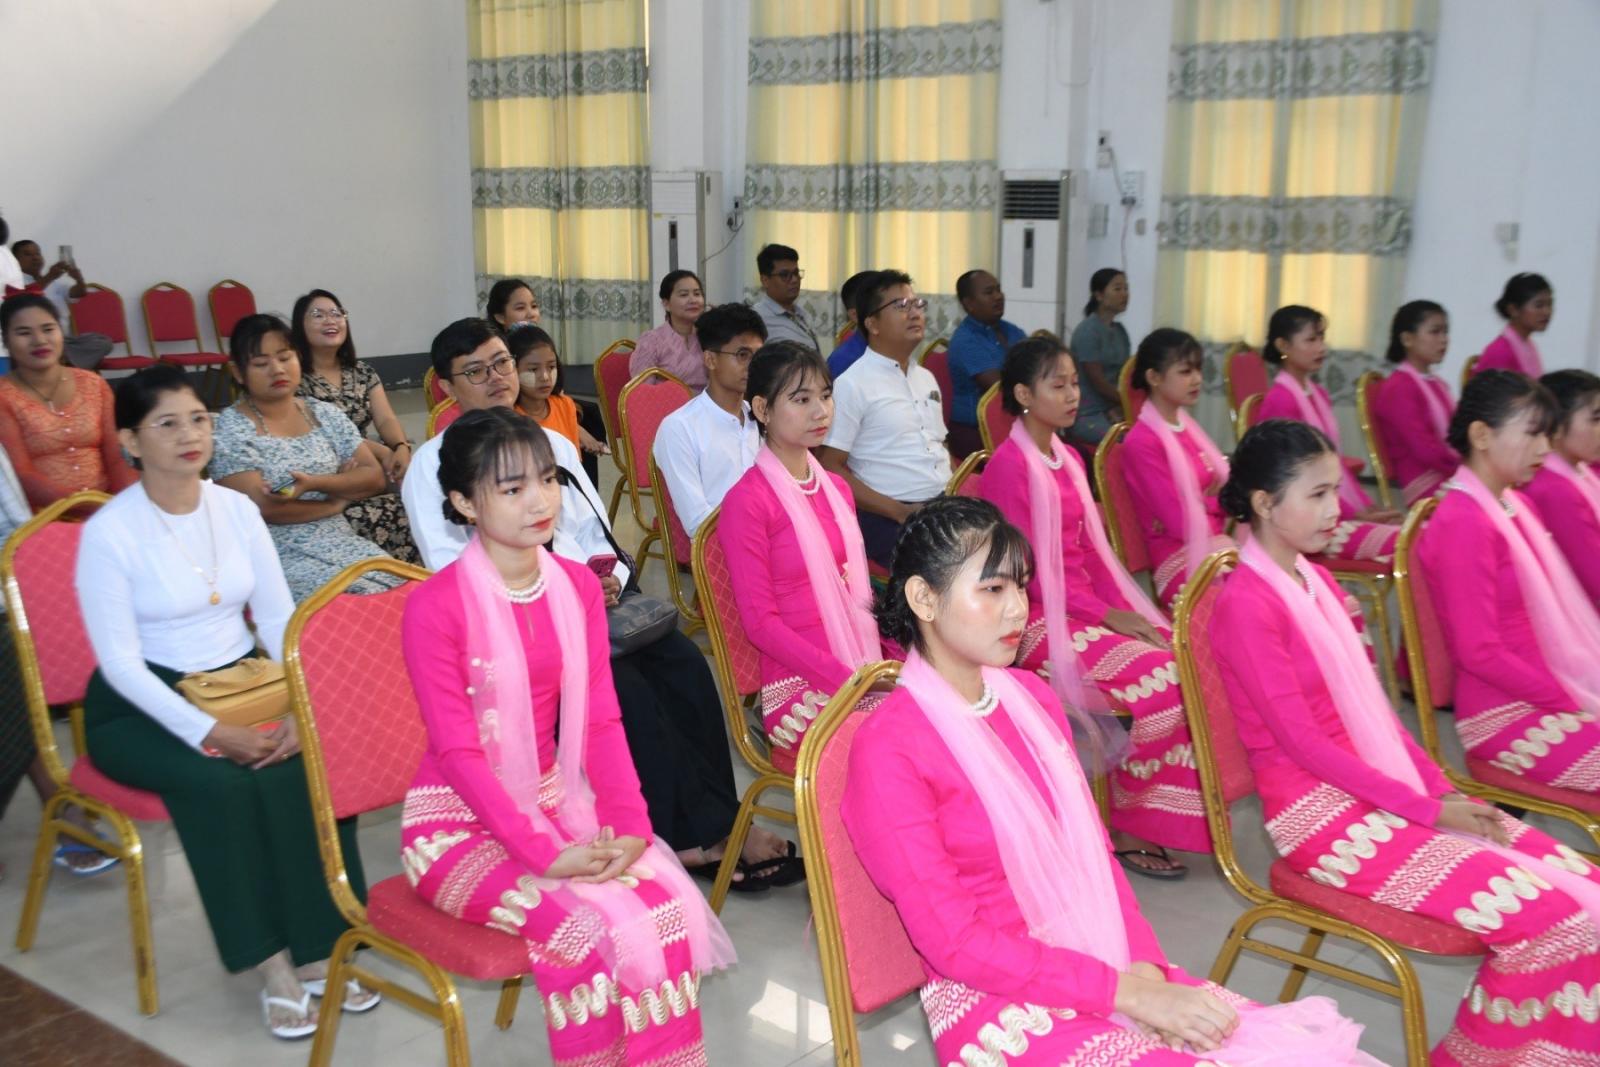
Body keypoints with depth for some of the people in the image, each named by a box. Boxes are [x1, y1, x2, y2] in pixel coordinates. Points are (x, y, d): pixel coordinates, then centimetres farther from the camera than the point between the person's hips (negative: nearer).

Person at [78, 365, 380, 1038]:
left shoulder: (237, 508, 2)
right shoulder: (109, 532, -13)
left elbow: (279, 618, 1)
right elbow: (121, 663, -15)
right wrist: (209, 732, -25)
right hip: (141, 707, -4)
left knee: (307, 765, -25)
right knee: (224, 783, -32)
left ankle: (319, 951, -15)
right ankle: (273, 964, -19)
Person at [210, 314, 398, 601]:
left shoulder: (325, 414, 10)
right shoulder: (230, 428, -3)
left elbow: (375, 477, 4)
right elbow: (261, 507, -13)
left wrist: (315, 483, -13)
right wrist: (339, 497, -3)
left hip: (341, 543, 5)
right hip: (277, 556, -5)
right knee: (352, 604, -30)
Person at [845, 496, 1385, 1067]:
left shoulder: (1030, 697, 7)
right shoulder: (888, 750, -14)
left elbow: (1092, 851, 9)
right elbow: (955, 943, -14)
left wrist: (1145, 969, -8)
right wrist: (1127, 993, -17)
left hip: (1107, 963, 6)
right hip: (998, 1004, -6)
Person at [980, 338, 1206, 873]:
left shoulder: (1069, 459, 16)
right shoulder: (1008, 465, -10)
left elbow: (1093, 548, 15)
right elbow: (1027, 571, -14)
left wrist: (1127, 608, -2)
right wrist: (1106, 615, -16)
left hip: (1089, 605, 8)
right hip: (1039, 619, -8)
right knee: (1159, 676, -24)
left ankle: (1154, 817, -3)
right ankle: (1129, 828, -5)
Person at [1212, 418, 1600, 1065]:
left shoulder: (1315, 580, 12)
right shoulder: (1246, 603, -15)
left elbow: (1371, 708, 13)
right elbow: (1302, 742, -16)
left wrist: (1446, 790, 3)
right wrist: (1427, 809, -14)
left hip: (1387, 789, 8)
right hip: (1323, 811, -8)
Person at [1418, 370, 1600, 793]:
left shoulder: (1518, 506, 11)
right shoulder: (1464, 523, -16)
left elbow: (1559, 613, 13)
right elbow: (1480, 654, -19)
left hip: (1550, 692, 8)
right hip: (1504, 715, -8)